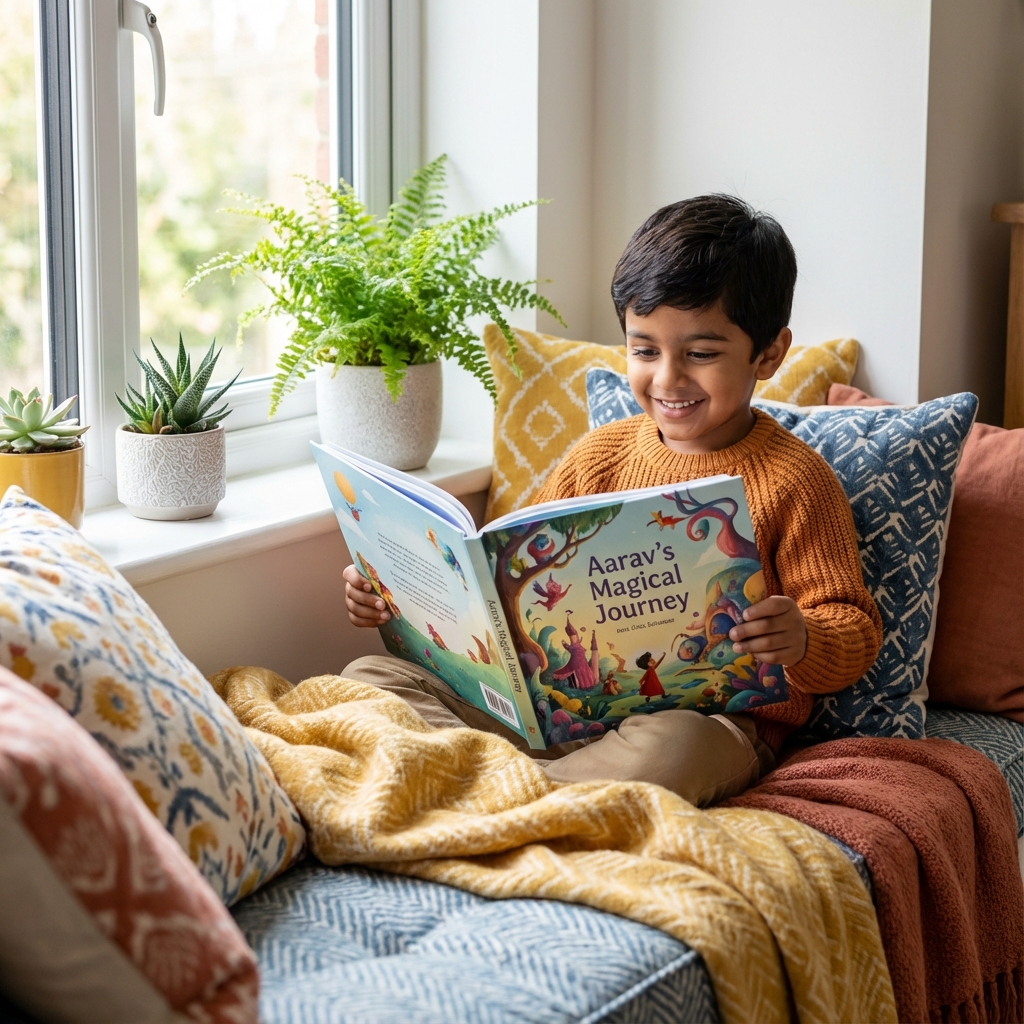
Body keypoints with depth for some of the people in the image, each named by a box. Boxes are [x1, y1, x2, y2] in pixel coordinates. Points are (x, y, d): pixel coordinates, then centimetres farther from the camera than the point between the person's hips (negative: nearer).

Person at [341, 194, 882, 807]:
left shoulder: (794, 480, -1)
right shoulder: (600, 457, 14)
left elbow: (855, 632, -4)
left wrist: (803, 640, -28)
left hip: (716, 717, -5)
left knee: (667, 749, -43)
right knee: (370, 677, -6)